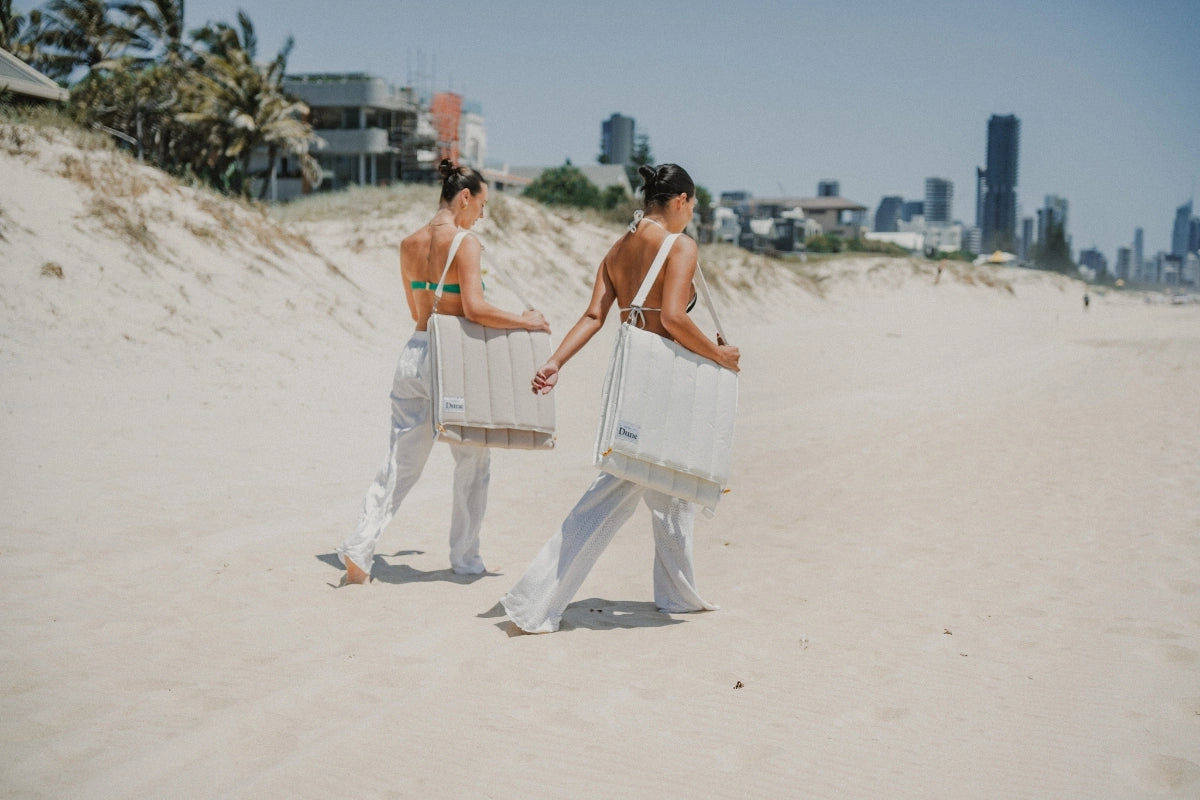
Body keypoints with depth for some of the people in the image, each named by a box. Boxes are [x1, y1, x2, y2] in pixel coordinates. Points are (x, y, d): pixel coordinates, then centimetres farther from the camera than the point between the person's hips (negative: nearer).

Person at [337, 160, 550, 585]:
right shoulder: (465, 243, -13)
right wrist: (524, 321, -9)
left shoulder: (409, 244, 8)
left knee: (400, 463, 10)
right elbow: (474, 308, -21)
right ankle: (465, 558, 20)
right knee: (473, 462, 12)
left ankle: (359, 548, 0)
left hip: (414, 354, 6)